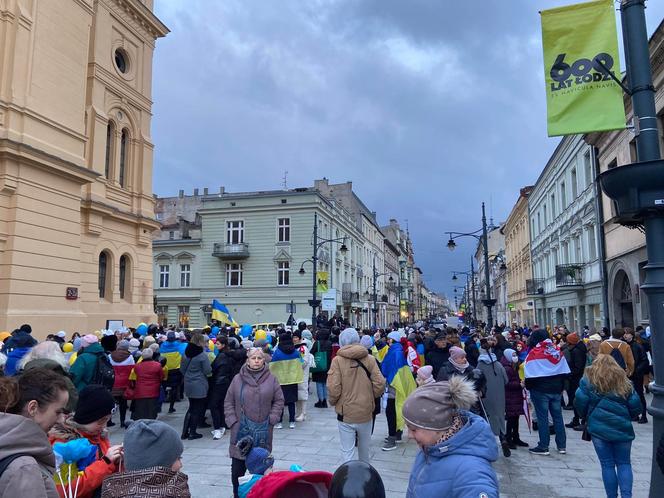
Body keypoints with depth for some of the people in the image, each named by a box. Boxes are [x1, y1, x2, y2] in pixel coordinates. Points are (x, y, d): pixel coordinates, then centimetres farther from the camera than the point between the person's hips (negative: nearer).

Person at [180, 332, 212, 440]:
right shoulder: (202, 354, -17)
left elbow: (182, 368, 11)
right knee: (197, 409, 6)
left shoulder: (187, 353, 2)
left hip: (188, 384, 6)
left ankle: (185, 432, 17)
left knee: (191, 408, 17)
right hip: (199, 385, -6)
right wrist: (210, 371, 6)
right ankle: (192, 433, 12)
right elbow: (208, 371, -15)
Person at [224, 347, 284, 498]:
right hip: (241, 430, 0)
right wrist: (232, 421, -1)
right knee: (237, 467, 7)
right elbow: (228, 402, 7)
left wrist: (272, 419, -2)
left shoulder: (271, 379, 0)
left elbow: (279, 400, 6)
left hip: (263, 431, 0)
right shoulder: (238, 379, 1)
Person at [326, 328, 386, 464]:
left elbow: (333, 388, -15)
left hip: (345, 413, -3)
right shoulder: (370, 359, -5)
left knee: (347, 452, 5)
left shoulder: (338, 360, -12)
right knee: (364, 449, 22)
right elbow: (380, 384, -7)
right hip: (366, 412, 3)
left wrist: (333, 402, 5)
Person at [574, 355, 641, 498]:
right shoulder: (624, 382, 6)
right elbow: (636, 406, 2)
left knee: (607, 465, 8)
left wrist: (586, 416, 9)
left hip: (598, 428, -2)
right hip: (622, 429, 2)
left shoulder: (588, 380, -1)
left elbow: (580, 401, -10)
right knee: (624, 463, 14)